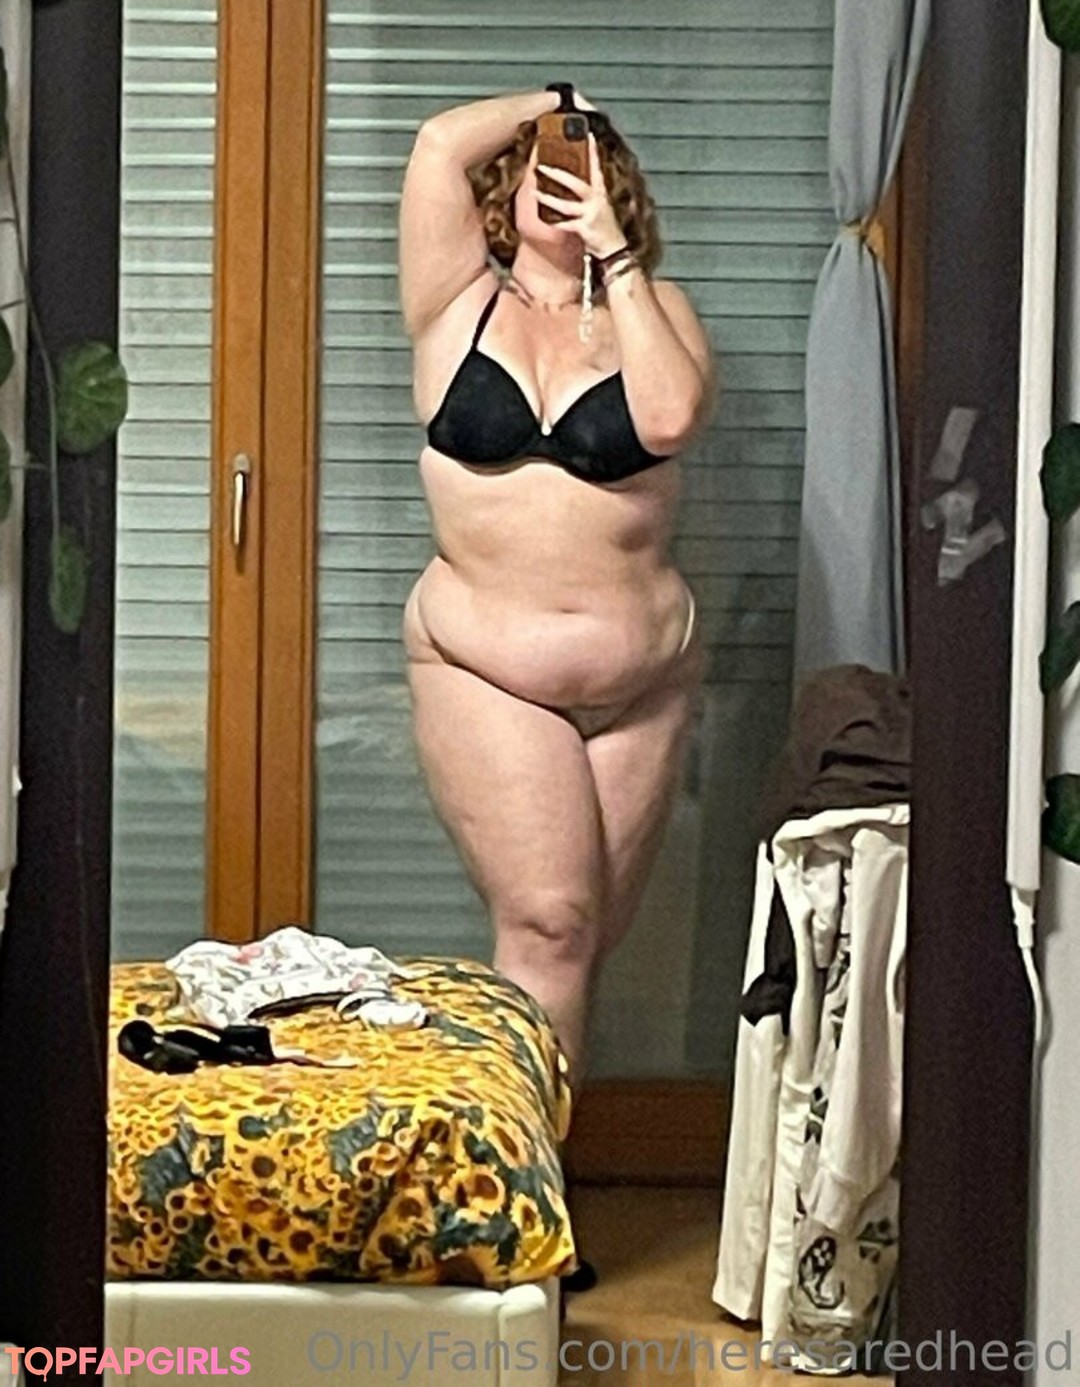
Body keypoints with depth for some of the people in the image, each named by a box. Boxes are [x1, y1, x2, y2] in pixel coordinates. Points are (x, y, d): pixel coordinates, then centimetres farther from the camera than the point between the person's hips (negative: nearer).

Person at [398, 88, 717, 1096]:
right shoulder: (462, 303, 5)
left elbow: (671, 413, -15)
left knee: (584, 943, 6)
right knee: (547, 920, -13)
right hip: (484, 671, -2)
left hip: (642, 679, 2)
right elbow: (441, 145, -9)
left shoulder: (653, 310, 7)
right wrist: (553, 102, 7)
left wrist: (614, 255, -8)